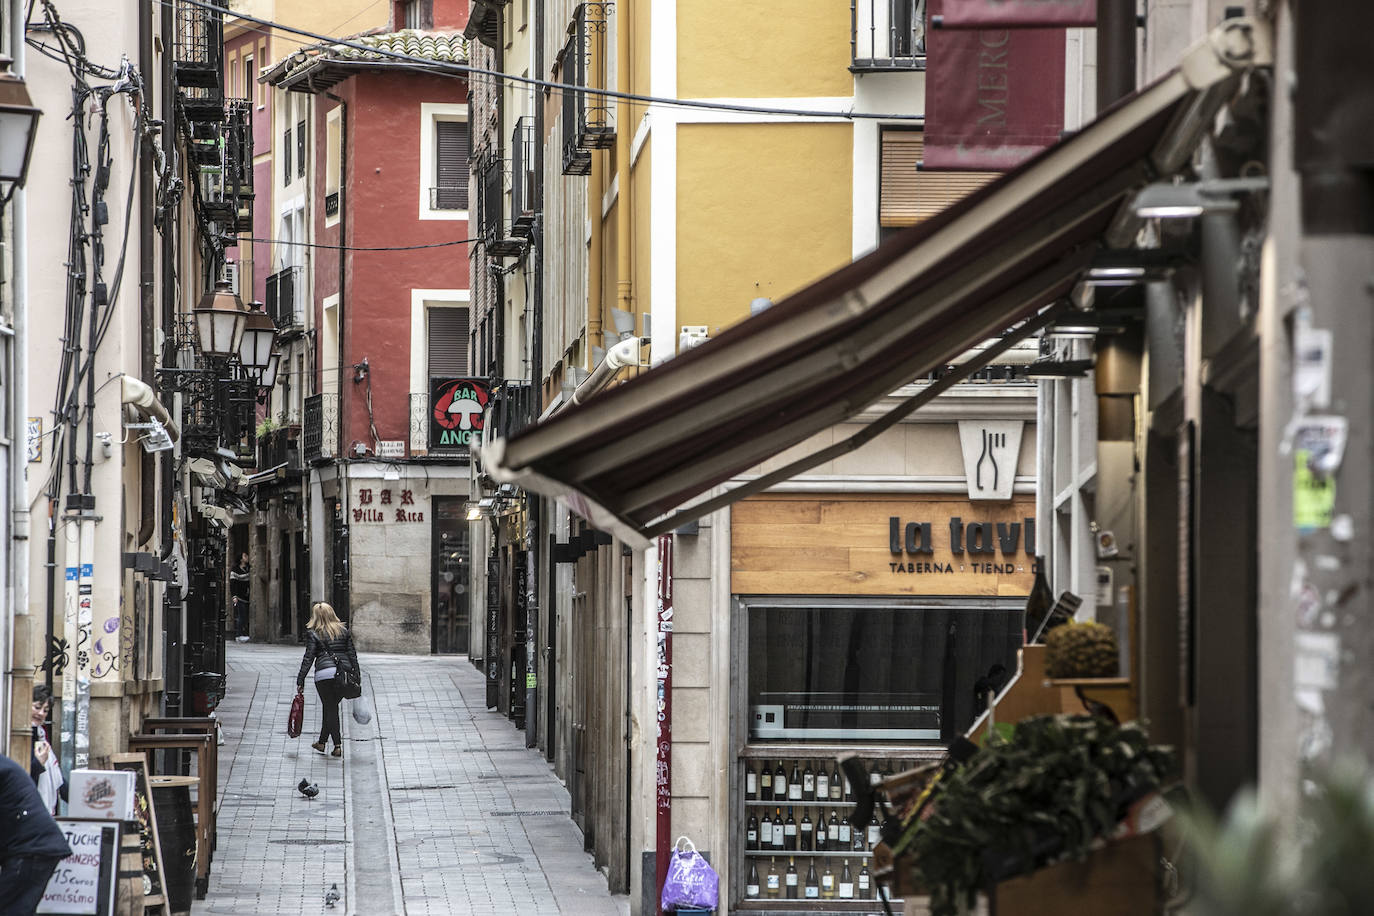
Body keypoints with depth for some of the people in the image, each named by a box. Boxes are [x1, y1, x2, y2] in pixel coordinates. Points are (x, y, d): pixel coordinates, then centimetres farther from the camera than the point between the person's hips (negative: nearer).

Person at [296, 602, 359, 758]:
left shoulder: (313, 633, 1)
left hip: (325, 674, -4)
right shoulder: (344, 631, 13)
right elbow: (352, 654, 11)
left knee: (330, 709, 4)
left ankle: (338, 746, -5)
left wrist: (300, 680, -2)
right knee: (331, 708, 18)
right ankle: (322, 742, 29)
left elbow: (308, 658, -4)